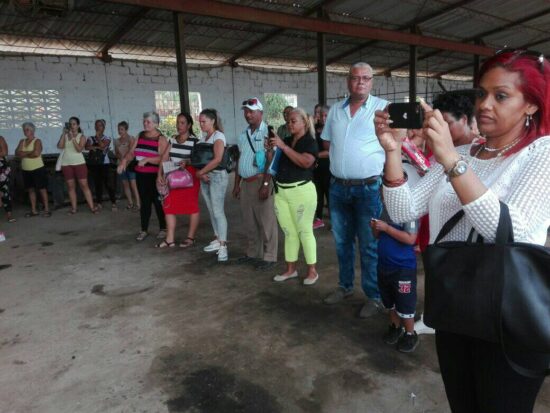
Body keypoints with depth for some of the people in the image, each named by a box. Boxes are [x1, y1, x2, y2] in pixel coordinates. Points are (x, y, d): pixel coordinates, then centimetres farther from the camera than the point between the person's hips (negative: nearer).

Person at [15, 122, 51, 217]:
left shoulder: (37, 141, -7)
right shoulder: (22, 141, 11)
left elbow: (36, 153, -22)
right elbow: (17, 153, 0)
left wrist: (24, 154, -6)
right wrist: (29, 153, -14)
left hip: (38, 169, -6)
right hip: (26, 170, 7)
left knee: (42, 189, -3)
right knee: (31, 190, 9)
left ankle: (47, 209, 2)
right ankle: (33, 210, 16)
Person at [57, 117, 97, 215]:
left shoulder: (82, 137, 1)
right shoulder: (65, 135, 8)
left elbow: (79, 149, -13)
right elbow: (60, 146, -7)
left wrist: (73, 138, -17)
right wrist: (63, 134, -9)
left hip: (79, 163, -3)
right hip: (66, 164, 3)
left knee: (84, 185, -4)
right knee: (70, 186, 5)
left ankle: (92, 207, -3)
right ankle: (73, 208, 10)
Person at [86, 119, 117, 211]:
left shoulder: (107, 138, 4)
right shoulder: (90, 138, 10)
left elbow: (103, 145, -15)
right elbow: (87, 147, -8)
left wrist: (98, 137, -6)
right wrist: (98, 147, -15)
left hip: (105, 163, -3)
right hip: (93, 164, 3)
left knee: (108, 183, -7)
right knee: (97, 183, 6)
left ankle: (113, 202, -3)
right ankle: (99, 203, 14)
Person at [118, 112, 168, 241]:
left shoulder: (161, 139, -8)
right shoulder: (140, 136, 11)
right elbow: (131, 152, 10)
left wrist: (147, 159, -28)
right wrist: (124, 161, -7)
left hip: (155, 175, -5)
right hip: (141, 174, 5)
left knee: (157, 201, 4)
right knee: (144, 202, 9)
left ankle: (163, 229, 18)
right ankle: (144, 230, 16)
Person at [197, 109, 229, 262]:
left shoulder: (218, 136, -9)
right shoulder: (204, 137, 15)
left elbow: (217, 159, -21)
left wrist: (200, 172, -13)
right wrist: (200, 173, -4)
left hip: (217, 176, -8)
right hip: (205, 177, 8)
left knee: (218, 211, -9)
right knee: (212, 211, 12)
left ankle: (223, 245, -6)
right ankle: (218, 239, 22)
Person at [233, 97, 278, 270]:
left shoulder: (267, 132, -8)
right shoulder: (244, 134, 15)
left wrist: (265, 184, -21)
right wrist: (237, 184, 16)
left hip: (260, 181, -7)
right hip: (245, 183, 8)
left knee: (266, 221, 0)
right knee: (249, 222, 15)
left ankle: (269, 257, 9)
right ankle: (252, 253, 28)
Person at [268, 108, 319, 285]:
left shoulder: (310, 142, -5)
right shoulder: (286, 140, 15)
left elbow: (306, 162, -23)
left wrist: (283, 146, -22)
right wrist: (272, 148, 2)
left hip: (301, 191, -6)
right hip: (281, 191, 6)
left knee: (304, 232, 1)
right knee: (289, 232, 12)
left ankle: (312, 271, 13)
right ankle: (291, 269, 23)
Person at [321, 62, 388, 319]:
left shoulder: (383, 107, -6)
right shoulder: (335, 110, 10)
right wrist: (341, 156, 5)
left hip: (369, 187, -5)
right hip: (338, 187, 5)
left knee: (369, 246, 3)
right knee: (342, 241, 17)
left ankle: (375, 296, 18)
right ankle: (345, 286, 34)